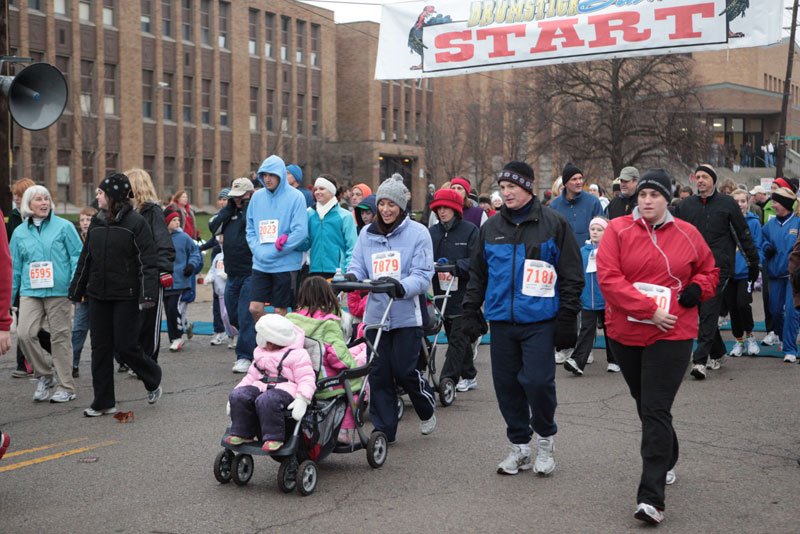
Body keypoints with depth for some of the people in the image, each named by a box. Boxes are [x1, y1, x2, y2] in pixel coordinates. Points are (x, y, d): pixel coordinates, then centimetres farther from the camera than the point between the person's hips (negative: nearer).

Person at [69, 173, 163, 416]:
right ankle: (104, 402, 15)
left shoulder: (136, 222, -9)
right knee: (100, 348, 6)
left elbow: (148, 261, -12)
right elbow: (86, 257, 17)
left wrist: (148, 294, -21)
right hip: (98, 296, 6)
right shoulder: (97, 221, 10)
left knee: (125, 346, -4)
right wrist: (76, 289, 18)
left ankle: (153, 380, 23)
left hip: (126, 296, -6)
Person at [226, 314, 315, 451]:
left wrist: (302, 400, -24)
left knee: (266, 401, -39)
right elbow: (251, 376, 29)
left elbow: (306, 379, -9)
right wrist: (238, 389, 16)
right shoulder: (260, 354, 24)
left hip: (285, 388, -7)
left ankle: (274, 438, -28)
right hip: (260, 386, 7)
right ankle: (243, 433, -8)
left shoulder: (297, 355, -2)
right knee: (238, 396, -19)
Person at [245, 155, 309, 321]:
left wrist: (273, 252, -13)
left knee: (280, 311, 1)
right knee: (255, 309, 0)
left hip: (285, 265, -4)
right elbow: (250, 229, 14)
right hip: (260, 265, 4)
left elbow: (300, 232, -13)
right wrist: (258, 251, -4)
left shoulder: (295, 197, -5)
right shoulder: (257, 196, 10)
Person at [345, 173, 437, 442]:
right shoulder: (367, 234, 11)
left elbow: (423, 275, -8)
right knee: (379, 373, 4)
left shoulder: (417, 233, -3)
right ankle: (383, 430, 15)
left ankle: (427, 410, 27)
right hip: (375, 313, 4)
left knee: (405, 371, -3)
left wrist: (402, 286, -27)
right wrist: (352, 277, -14)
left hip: (406, 315, -4)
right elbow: (358, 264, 10)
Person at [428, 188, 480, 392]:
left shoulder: (470, 230, -6)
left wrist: (453, 264, -26)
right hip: (443, 295, 6)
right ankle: (469, 377, 29)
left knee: (457, 339, -7)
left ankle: (447, 380, -8)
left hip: (464, 295, -5)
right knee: (457, 337, 15)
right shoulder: (432, 232, 7)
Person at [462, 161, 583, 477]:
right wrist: (470, 310, 12)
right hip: (501, 320, 4)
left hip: (540, 320, -4)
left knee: (538, 381, -11)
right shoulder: (491, 227, 13)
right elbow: (477, 273, 20)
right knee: (507, 385, 6)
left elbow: (571, 276, -1)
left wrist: (567, 320, -6)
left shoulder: (554, 224, 0)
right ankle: (520, 446, 21)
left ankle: (545, 440, 13)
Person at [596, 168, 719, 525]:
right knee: (645, 405, 18)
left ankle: (651, 498, -11)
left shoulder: (687, 235, 3)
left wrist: (698, 288, -4)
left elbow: (709, 270, 19)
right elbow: (608, 278, -14)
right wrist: (648, 310, -20)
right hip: (625, 332, 2)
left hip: (672, 335, -2)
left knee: (656, 411, -10)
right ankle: (666, 462, 43)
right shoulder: (618, 231, -3)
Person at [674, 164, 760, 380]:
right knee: (703, 312, 8)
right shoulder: (685, 205, 10)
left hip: (719, 267, -4)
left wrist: (754, 262, 7)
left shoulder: (727, 204, 2)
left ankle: (700, 360, -13)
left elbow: (743, 234, 6)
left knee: (709, 313, -10)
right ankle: (717, 353, 25)